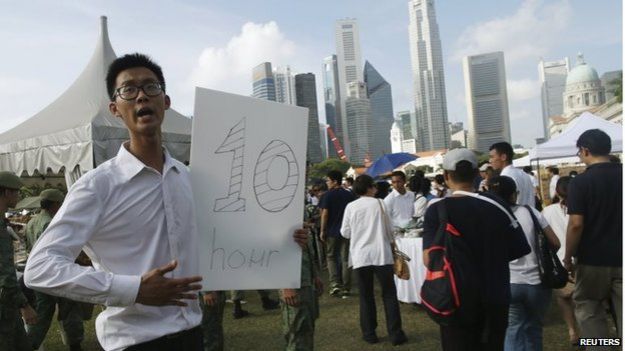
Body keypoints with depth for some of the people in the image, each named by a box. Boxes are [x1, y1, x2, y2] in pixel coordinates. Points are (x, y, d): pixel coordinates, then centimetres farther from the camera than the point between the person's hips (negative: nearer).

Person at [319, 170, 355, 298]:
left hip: (332, 231, -3)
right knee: (345, 258, 7)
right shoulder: (349, 195, 6)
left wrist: (322, 230, -3)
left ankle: (335, 284, -2)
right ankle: (345, 288, 9)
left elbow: (325, 213, -10)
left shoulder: (328, 195, -7)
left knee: (331, 257, 12)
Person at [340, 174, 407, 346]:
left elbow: (345, 233, 5)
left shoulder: (351, 207, 0)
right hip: (381, 254, -1)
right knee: (389, 294, 7)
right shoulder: (379, 203, -1)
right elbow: (388, 229, 6)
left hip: (361, 256, 1)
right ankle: (395, 333, 9)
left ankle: (369, 333, 15)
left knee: (366, 296, 10)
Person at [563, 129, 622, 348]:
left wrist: (568, 257, -5)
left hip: (593, 259, -4)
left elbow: (576, 224, -17)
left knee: (588, 310, 13)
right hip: (620, 257, 4)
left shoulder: (580, 182, -13)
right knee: (621, 313, 10)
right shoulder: (620, 175, 1)